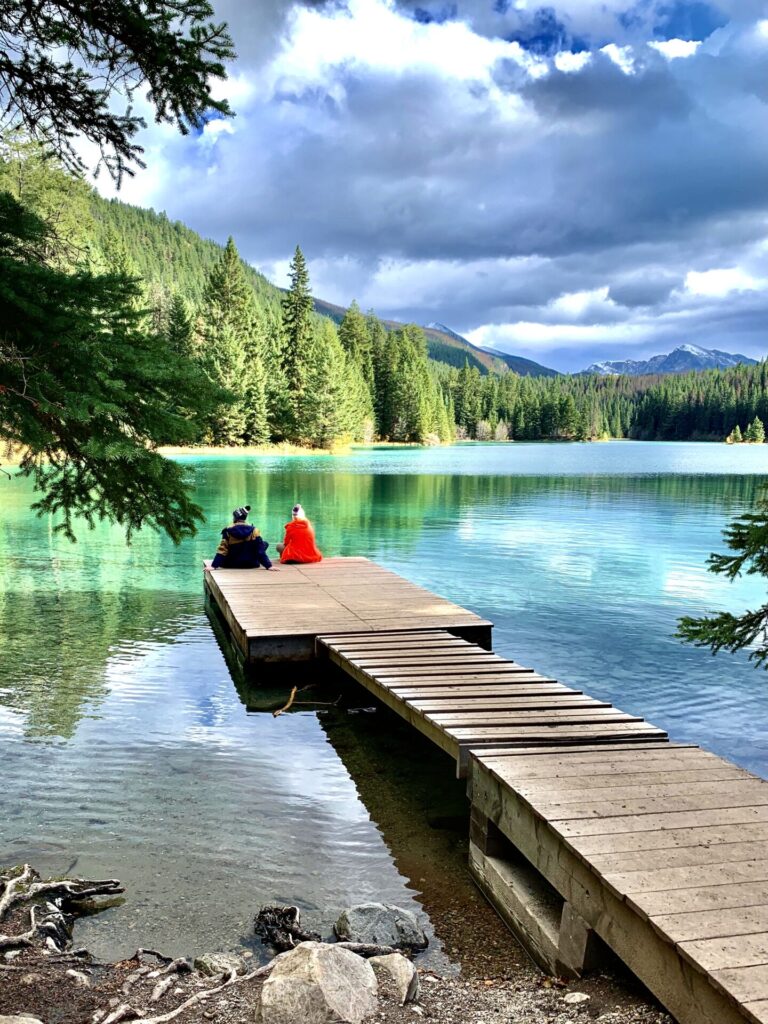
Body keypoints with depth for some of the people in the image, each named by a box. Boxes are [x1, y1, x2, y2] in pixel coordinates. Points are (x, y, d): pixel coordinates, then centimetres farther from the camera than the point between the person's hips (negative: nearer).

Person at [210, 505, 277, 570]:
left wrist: (214, 566, -13)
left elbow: (222, 550, -16)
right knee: (265, 544, 16)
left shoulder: (228, 531, -14)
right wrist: (269, 566, -11)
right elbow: (261, 550, -14)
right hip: (251, 564, -2)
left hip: (231, 565, 2)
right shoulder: (253, 530, -14)